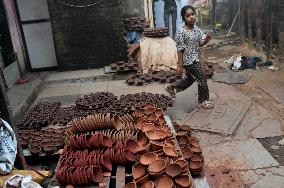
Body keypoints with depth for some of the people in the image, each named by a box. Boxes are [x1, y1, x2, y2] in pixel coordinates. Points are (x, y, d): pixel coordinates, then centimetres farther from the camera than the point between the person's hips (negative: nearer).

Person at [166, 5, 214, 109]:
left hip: (195, 60, 8)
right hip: (189, 61, -8)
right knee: (202, 78, -3)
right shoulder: (182, 33, -18)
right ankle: (203, 101, 14)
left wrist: (206, 40, -16)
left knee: (189, 79, 21)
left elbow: (201, 43, 7)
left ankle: (172, 87, 41)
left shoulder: (197, 29, 4)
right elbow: (180, 50, -16)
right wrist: (180, 66, -15)